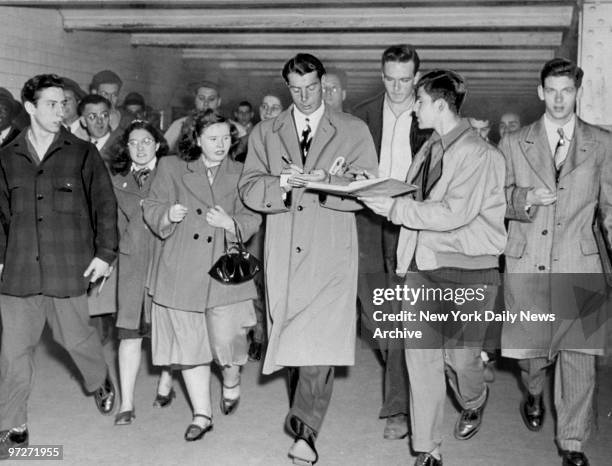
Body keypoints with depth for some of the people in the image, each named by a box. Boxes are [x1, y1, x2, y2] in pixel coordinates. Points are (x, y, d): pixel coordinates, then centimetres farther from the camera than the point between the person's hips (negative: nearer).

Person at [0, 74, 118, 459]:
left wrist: (105, 253, -3)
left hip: (68, 267, -2)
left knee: (76, 337, 8)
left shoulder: (82, 154, 1)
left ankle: (101, 381, 41)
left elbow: (105, 205, 2)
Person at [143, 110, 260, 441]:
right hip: (181, 272, 1)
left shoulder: (240, 174, 9)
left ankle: (231, 382, 29)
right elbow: (151, 208, 9)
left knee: (226, 339, -8)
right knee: (189, 343, 4)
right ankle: (201, 414, 19)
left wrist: (229, 223, -13)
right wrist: (169, 214, -12)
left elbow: (251, 219, 7)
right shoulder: (172, 168, 8)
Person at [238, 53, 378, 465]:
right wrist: (284, 183, -15)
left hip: (332, 252, -3)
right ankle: (305, 412, 29)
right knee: (291, 337, 10)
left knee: (320, 341, -13)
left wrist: (324, 182, -18)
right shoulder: (264, 133, 14)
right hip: (283, 253, 3)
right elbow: (249, 190, 4)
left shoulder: (354, 131, 6)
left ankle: (305, 430, -9)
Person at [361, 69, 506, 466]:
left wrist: (394, 208, -19)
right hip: (424, 264, 6)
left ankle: (474, 402, 39)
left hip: (468, 269, -6)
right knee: (420, 354, 1)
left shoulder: (478, 153, -13)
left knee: (460, 354, 1)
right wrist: (379, 191, 2)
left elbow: (453, 213, -21)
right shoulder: (431, 148, 12)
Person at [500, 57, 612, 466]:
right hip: (527, 264, 1)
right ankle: (534, 393, 40)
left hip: (578, 266, 0)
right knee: (527, 345, 5)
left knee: (579, 354, -2)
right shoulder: (514, 144, 9)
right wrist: (526, 198, -13)